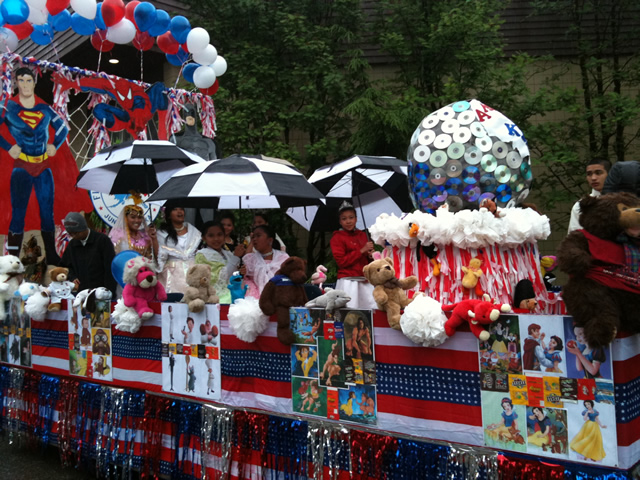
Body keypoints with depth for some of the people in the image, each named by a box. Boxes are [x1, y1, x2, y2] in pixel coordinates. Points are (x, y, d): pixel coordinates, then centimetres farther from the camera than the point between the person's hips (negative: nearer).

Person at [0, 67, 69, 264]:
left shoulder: (44, 108, 4)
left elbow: (62, 127, 17)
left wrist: (54, 145, 6)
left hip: (43, 166, 3)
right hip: (22, 167, -3)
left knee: (47, 211, 7)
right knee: (18, 213, -5)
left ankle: (51, 256, 17)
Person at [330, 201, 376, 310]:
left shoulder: (362, 235, 16)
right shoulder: (337, 238, 0)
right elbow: (341, 261, -10)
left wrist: (370, 255, 2)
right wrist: (361, 251, -12)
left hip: (365, 281, 6)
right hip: (348, 281, -5)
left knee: (374, 309, -1)